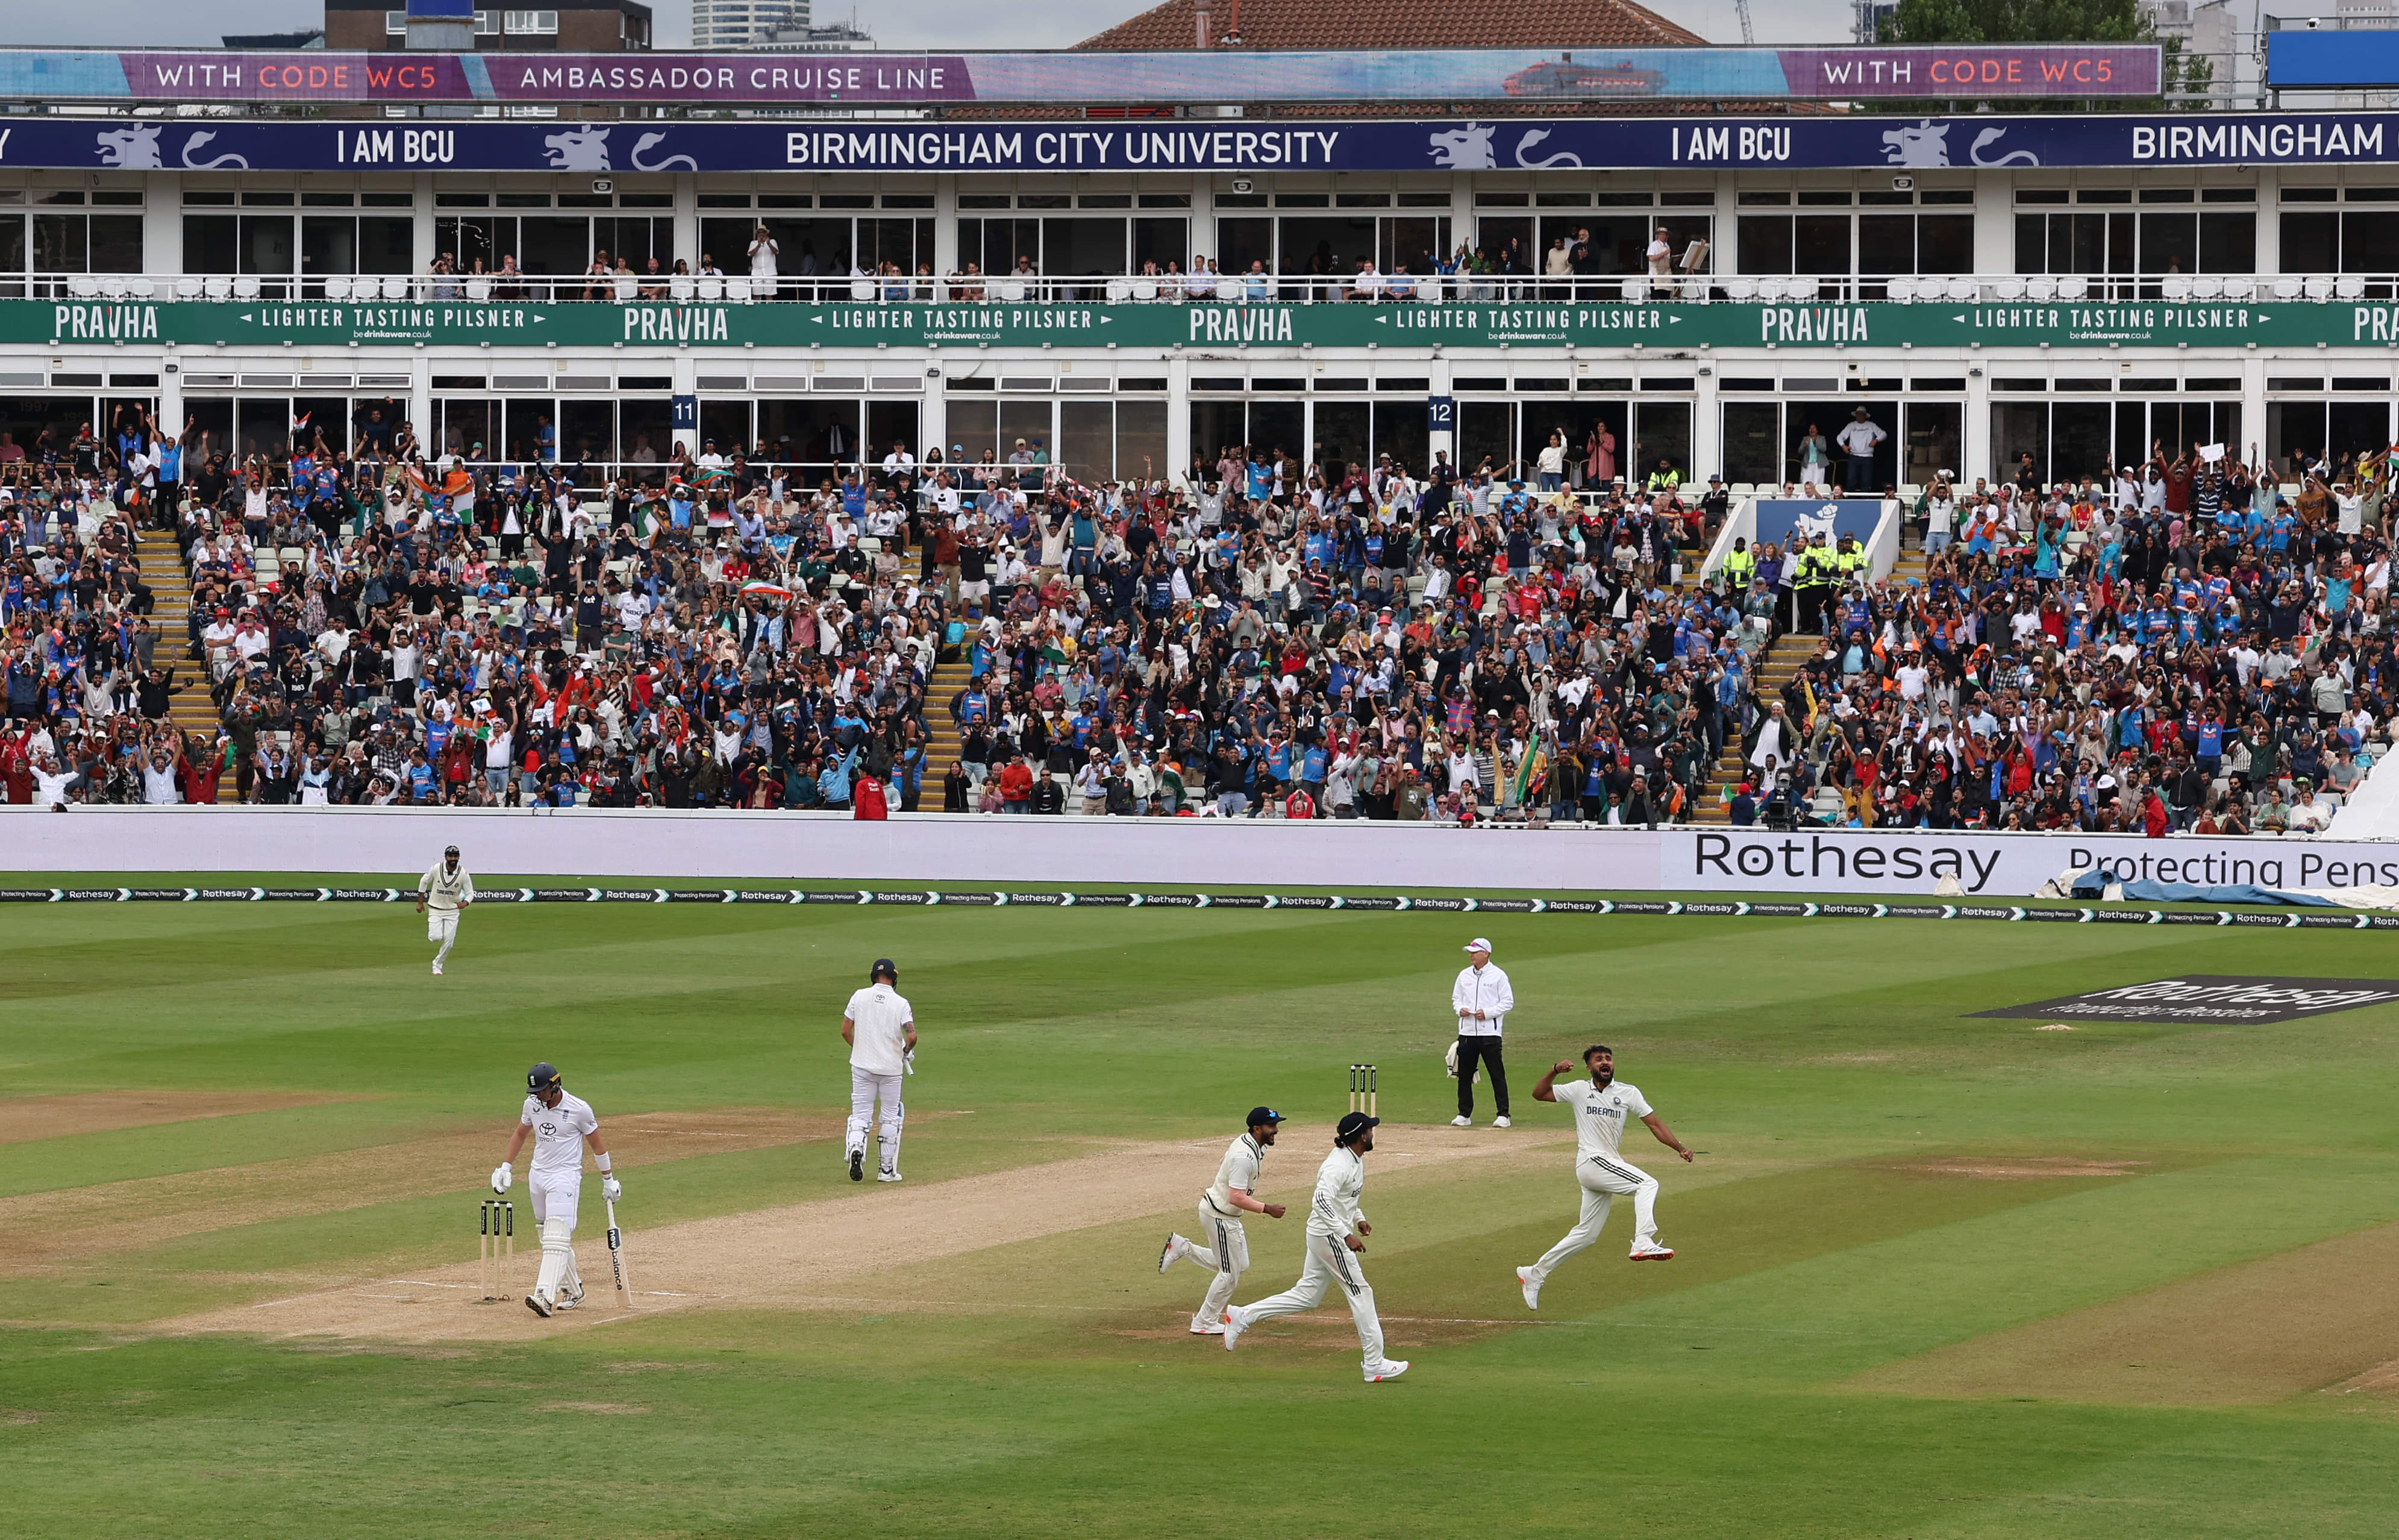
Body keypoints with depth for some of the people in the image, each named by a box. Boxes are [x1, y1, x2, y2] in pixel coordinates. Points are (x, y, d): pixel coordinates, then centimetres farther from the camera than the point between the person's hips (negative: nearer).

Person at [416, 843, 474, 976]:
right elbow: (424, 882, 5)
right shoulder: (436, 869, -12)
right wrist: (420, 903, 7)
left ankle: (437, 965, 17)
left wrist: (464, 903, -27)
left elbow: (470, 894, -4)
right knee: (435, 938, -15)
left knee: (448, 942, -5)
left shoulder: (463, 874, -11)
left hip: (452, 911, 1)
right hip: (436, 910, -1)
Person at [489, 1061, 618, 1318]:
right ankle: (573, 1291, 25)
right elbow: (520, 1134, 20)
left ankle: (545, 1297, -29)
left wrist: (608, 1180, 6)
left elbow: (596, 1145, -1)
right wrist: (506, 1168, 14)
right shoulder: (532, 1104, 3)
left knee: (556, 1237, -17)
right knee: (549, 1237, 11)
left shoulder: (579, 1110, -12)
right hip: (537, 1176, 7)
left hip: (565, 1177, -7)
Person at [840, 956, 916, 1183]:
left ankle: (857, 1147, -25)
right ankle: (886, 1170, 13)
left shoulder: (859, 997, -1)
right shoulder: (900, 1003, -7)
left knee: (860, 1113, 6)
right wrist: (907, 1051, 5)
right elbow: (912, 1035, -17)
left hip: (862, 1065, 1)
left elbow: (845, 1030, 0)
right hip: (891, 1067, -1)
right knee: (891, 1117, 11)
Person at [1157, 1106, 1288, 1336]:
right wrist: (1267, 1209, -32)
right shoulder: (1244, 1157, -28)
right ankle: (1205, 1323, 15)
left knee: (1240, 1265, 21)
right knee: (1230, 1273, 2)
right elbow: (1236, 1198, -32)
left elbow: (1222, 1165, 20)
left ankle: (1182, 1248, 21)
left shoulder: (1246, 1142, 2)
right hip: (1220, 1217, -10)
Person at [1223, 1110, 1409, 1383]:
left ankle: (1242, 1317, 16)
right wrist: (1347, 1235, -39)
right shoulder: (1339, 1164, -23)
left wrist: (1358, 1217, 14)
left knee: (1306, 1296, 13)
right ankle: (1375, 1365, 2)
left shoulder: (1356, 1160, 10)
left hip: (1324, 1237, 10)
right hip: (1328, 1236, -10)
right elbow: (1322, 1200, -36)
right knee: (1361, 1293, -3)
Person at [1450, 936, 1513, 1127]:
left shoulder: (1498, 976, -2)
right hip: (1467, 1032, 5)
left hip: (1489, 1033, -5)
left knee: (1497, 1075, -4)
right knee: (1464, 1075, 6)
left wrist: (1487, 1013, -15)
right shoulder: (1464, 975, 12)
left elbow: (1508, 1002, -3)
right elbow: (1456, 998, 20)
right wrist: (1460, 1009, -3)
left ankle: (1503, 1115, 0)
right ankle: (1464, 1115, 14)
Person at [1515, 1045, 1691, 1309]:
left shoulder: (1628, 1093, 9)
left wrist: (1680, 1148, -9)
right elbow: (1539, 1094, 9)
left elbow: (1654, 1123, 3)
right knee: (1647, 1184, -24)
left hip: (1610, 1167, 5)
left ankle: (1535, 1275, 21)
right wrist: (1555, 1071, -8)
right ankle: (1644, 1243, -37)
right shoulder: (1579, 1091, 5)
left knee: (1587, 1233, 11)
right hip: (1591, 1162, -5)